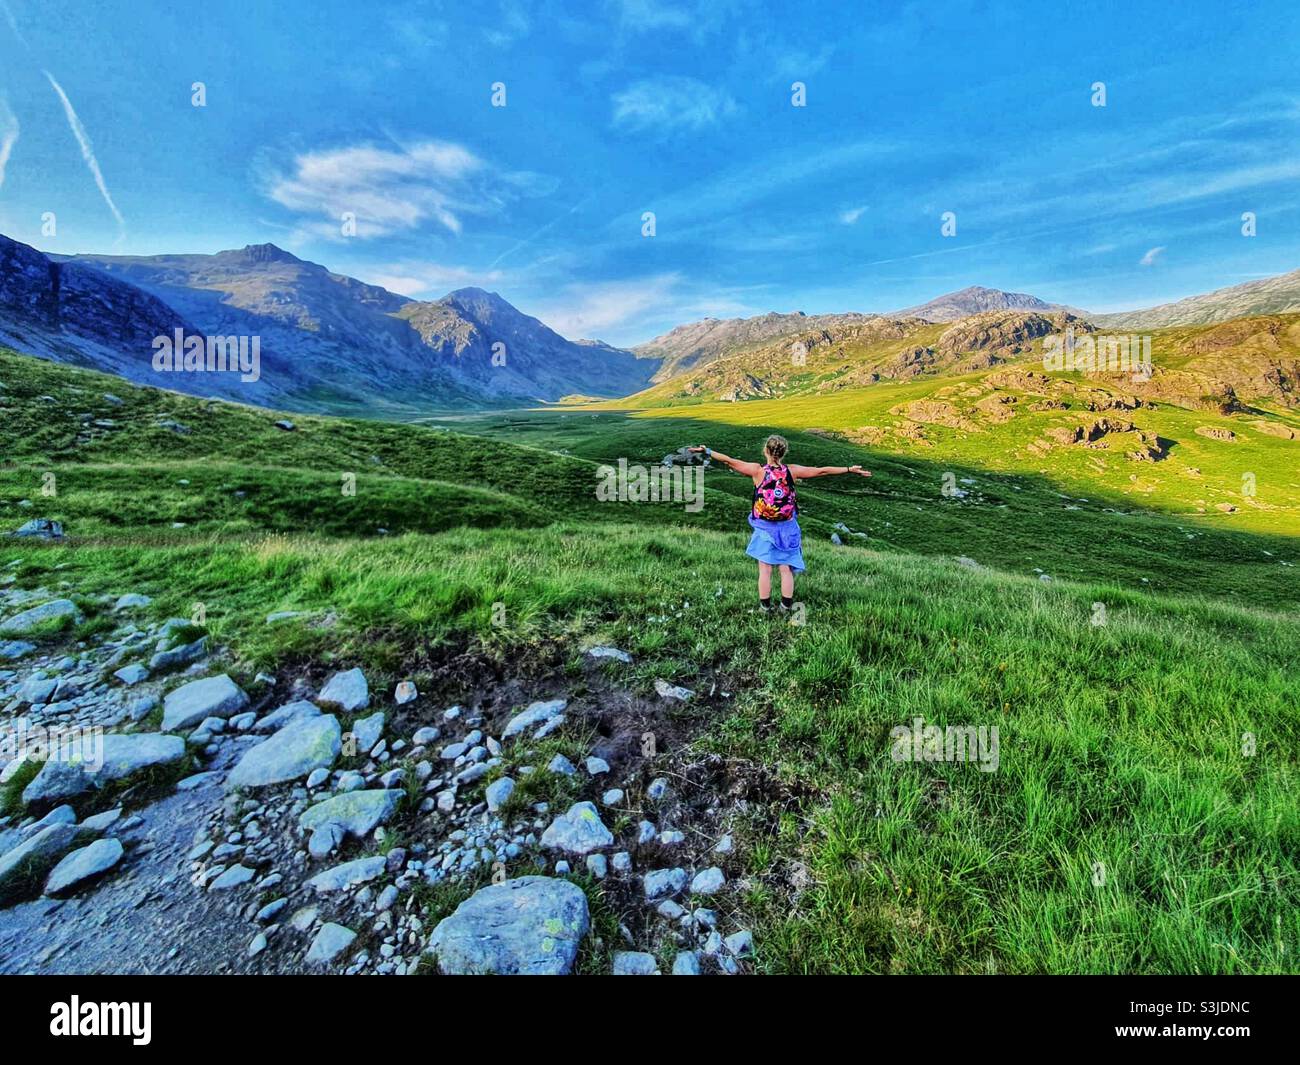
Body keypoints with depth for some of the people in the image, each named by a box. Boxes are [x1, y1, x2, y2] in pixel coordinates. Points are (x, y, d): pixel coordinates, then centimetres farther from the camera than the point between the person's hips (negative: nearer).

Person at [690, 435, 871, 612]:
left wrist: (706, 450, -1)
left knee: (765, 570, 10)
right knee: (786, 569, 12)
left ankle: (765, 607, 20)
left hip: (764, 528, -1)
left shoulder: (757, 471, -15)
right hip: (787, 528, 1)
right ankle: (786, 607, 20)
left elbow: (729, 461, -10)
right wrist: (850, 469, 6)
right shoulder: (792, 471, -11)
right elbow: (822, 471, -4)